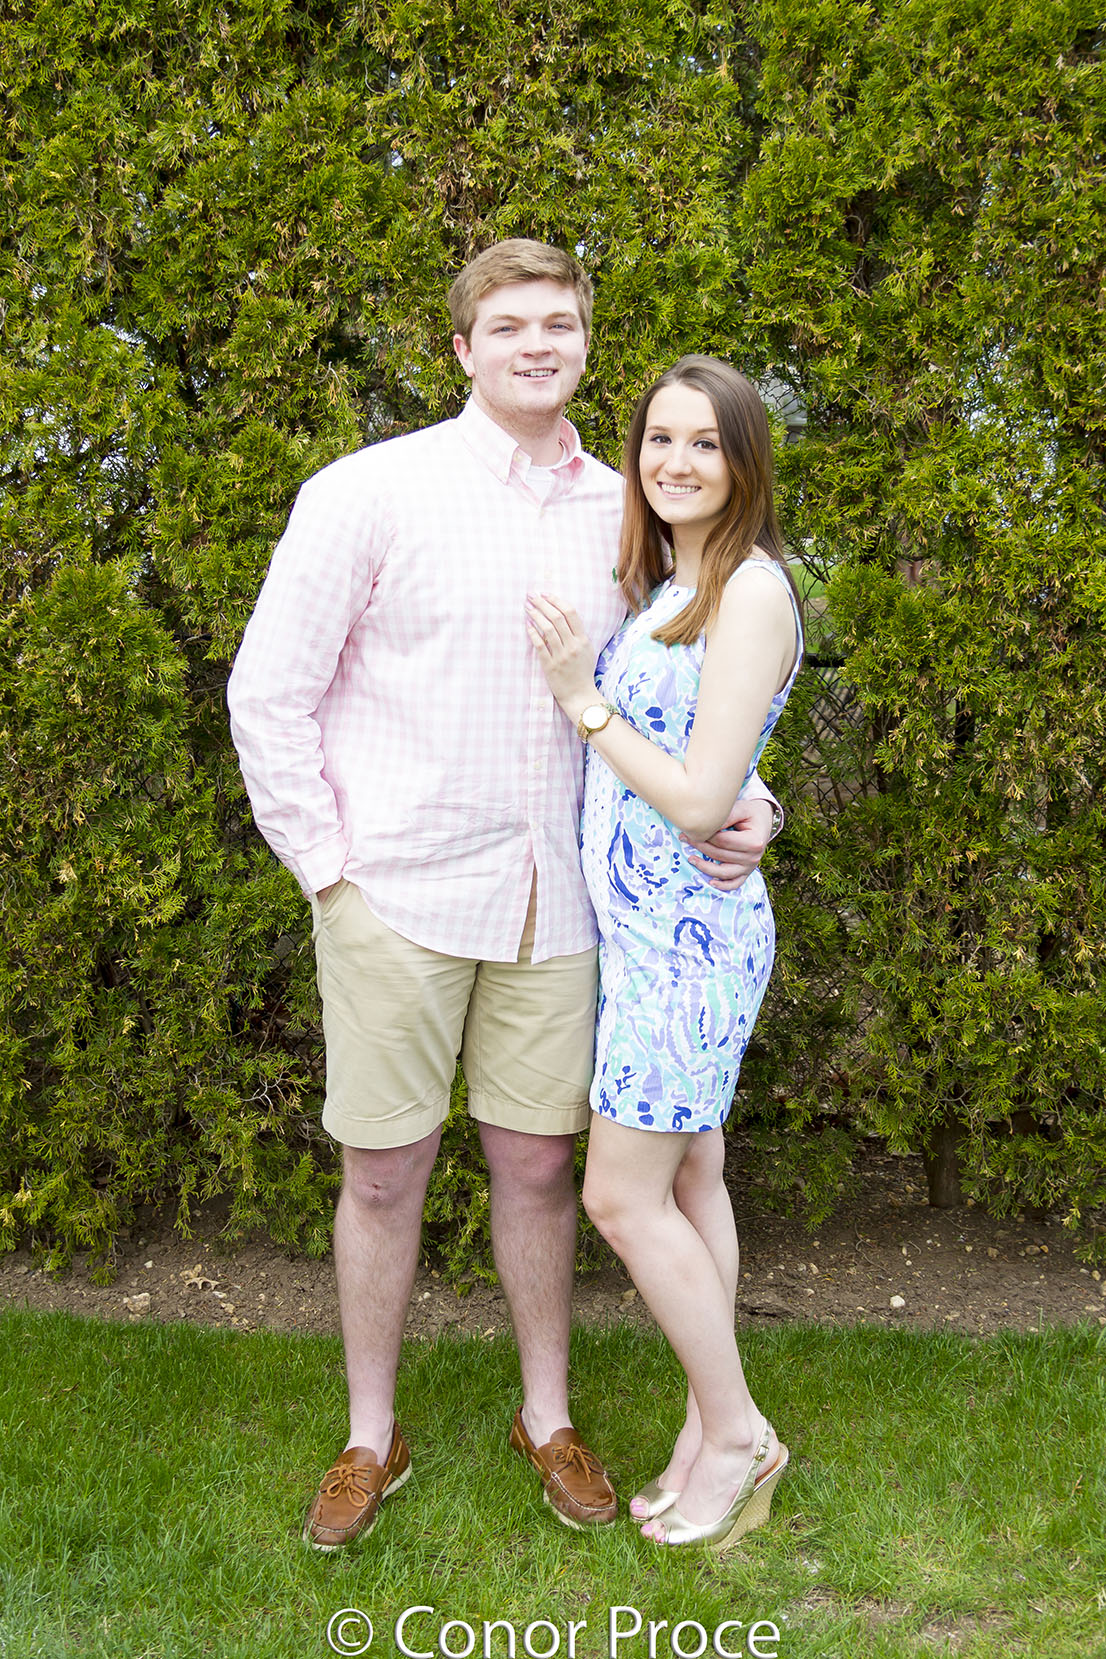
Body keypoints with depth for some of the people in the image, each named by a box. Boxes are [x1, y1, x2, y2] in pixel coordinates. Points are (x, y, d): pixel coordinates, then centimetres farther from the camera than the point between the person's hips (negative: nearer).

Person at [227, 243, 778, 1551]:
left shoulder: (622, 512, 7)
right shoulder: (372, 492, -5)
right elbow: (268, 691, -4)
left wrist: (739, 802, -1)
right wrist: (326, 867, -8)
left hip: (550, 902, 3)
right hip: (399, 898, -3)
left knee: (537, 1161, 12)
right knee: (384, 1172, 8)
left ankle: (548, 1417, 32)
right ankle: (372, 1438, 28)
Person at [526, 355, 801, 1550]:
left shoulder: (752, 593, -15)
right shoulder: (659, 587, 12)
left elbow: (699, 800, -19)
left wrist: (580, 695, -14)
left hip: (689, 930, -9)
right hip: (639, 925, 9)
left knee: (622, 1196, -4)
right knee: (689, 1181, 14)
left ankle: (736, 1430, 14)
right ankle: (710, 1432, 25)